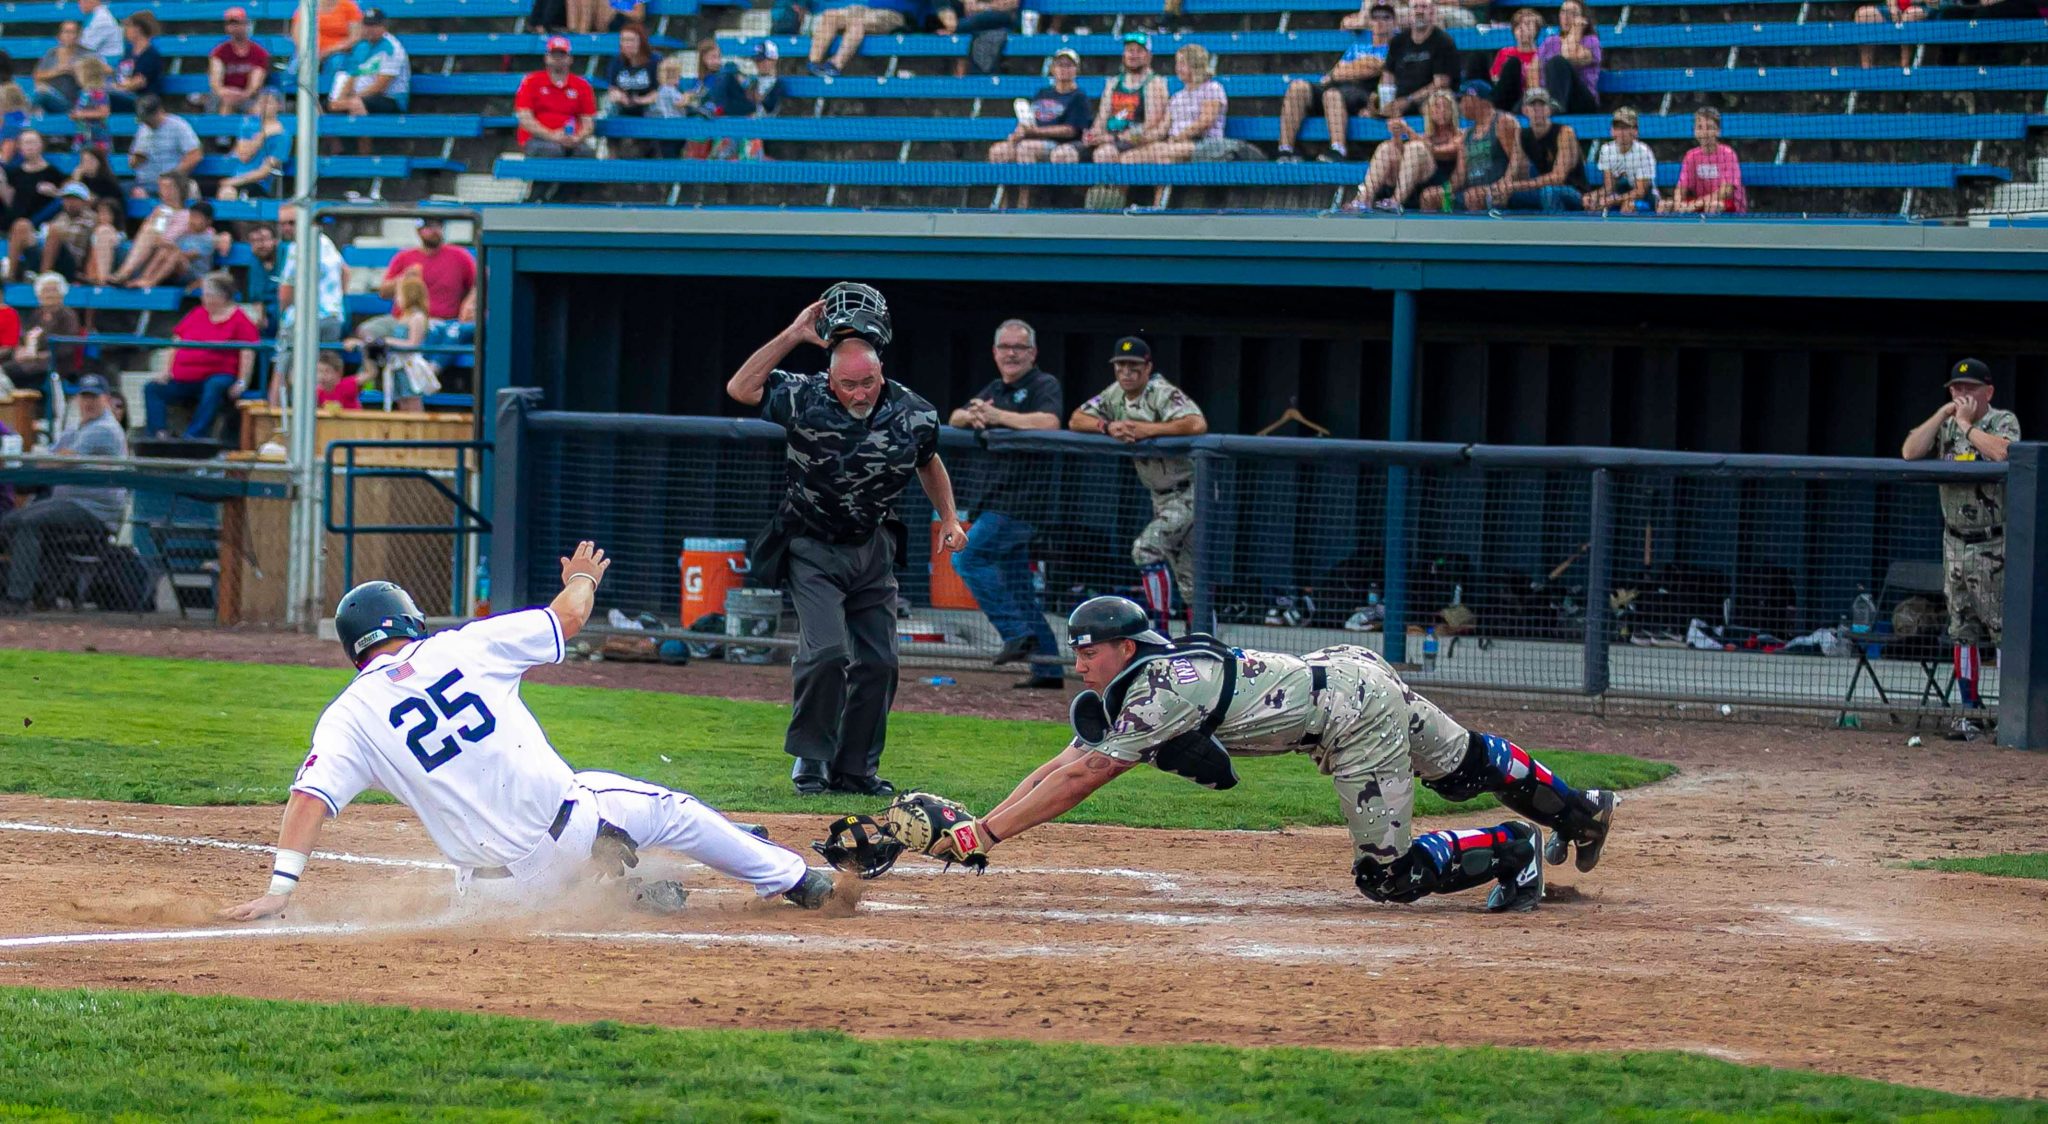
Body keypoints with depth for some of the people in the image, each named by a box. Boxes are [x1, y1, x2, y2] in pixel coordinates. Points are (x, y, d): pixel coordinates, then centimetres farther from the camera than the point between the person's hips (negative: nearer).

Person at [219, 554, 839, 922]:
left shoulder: (349, 717, -1)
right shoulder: (463, 646, 1)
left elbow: (309, 798, -14)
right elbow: (567, 617, 14)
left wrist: (281, 887, -16)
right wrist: (583, 579, 36)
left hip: (508, 883, 0)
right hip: (572, 821, 1)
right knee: (667, 809, 26)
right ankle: (796, 880, 36)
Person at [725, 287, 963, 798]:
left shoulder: (913, 413, -7)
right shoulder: (804, 400, -16)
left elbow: (928, 462, 12)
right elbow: (740, 388, -21)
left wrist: (948, 518, 2)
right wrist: (792, 335, -23)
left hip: (874, 549, 4)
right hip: (812, 548, -4)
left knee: (878, 662, 2)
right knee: (827, 650, -19)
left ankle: (856, 767, 13)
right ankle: (810, 757, -2)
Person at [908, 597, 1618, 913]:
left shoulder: (1160, 694, -22)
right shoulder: (1130, 693, 5)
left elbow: (1075, 781, -26)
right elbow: (1057, 768, 3)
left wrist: (984, 836, -26)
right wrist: (980, 825, -7)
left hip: (1352, 713, -9)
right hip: (1348, 673, 9)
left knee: (1389, 875, -7)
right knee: (1464, 765, 25)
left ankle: (1513, 850, 7)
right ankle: (1581, 813, 41)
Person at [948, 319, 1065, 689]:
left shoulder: (1045, 385, -6)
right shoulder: (996, 389, 19)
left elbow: (1049, 422, -26)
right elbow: (954, 419, 18)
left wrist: (998, 416, -22)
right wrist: (972, 415, -6)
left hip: (1022, 501, -9)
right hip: (1002, 502, 9)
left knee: (968, 557, -14)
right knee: (1018, 586, 8)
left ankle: (1019, 633, -15)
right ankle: (1048, 669, 8)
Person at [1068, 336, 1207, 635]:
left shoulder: (1162, 394, -20)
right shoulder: (1116, 395, 4)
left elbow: (1197, 425, -36)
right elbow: (1075, 420, -1)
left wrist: (1147, 430, -33)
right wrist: (1108, 426, -21)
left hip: (1190, 492, -8)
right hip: (1161, 496, 8)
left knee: (1147, 547, -22)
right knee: (1188, 577, 11)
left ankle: (1161, 631, -18)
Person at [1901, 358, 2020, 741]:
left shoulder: (2003, 421, -3)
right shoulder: (1945, 425, 12)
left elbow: (2003, 452, -24)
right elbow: (1909, 452, -2)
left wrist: (1967, 424, -12)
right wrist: (1944, 414, -4)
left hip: (1994, 547, -6)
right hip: (1956, 545, 6)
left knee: (2004, 629, -9)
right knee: (1962, 632, 7)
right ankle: (1970, 713, 11)